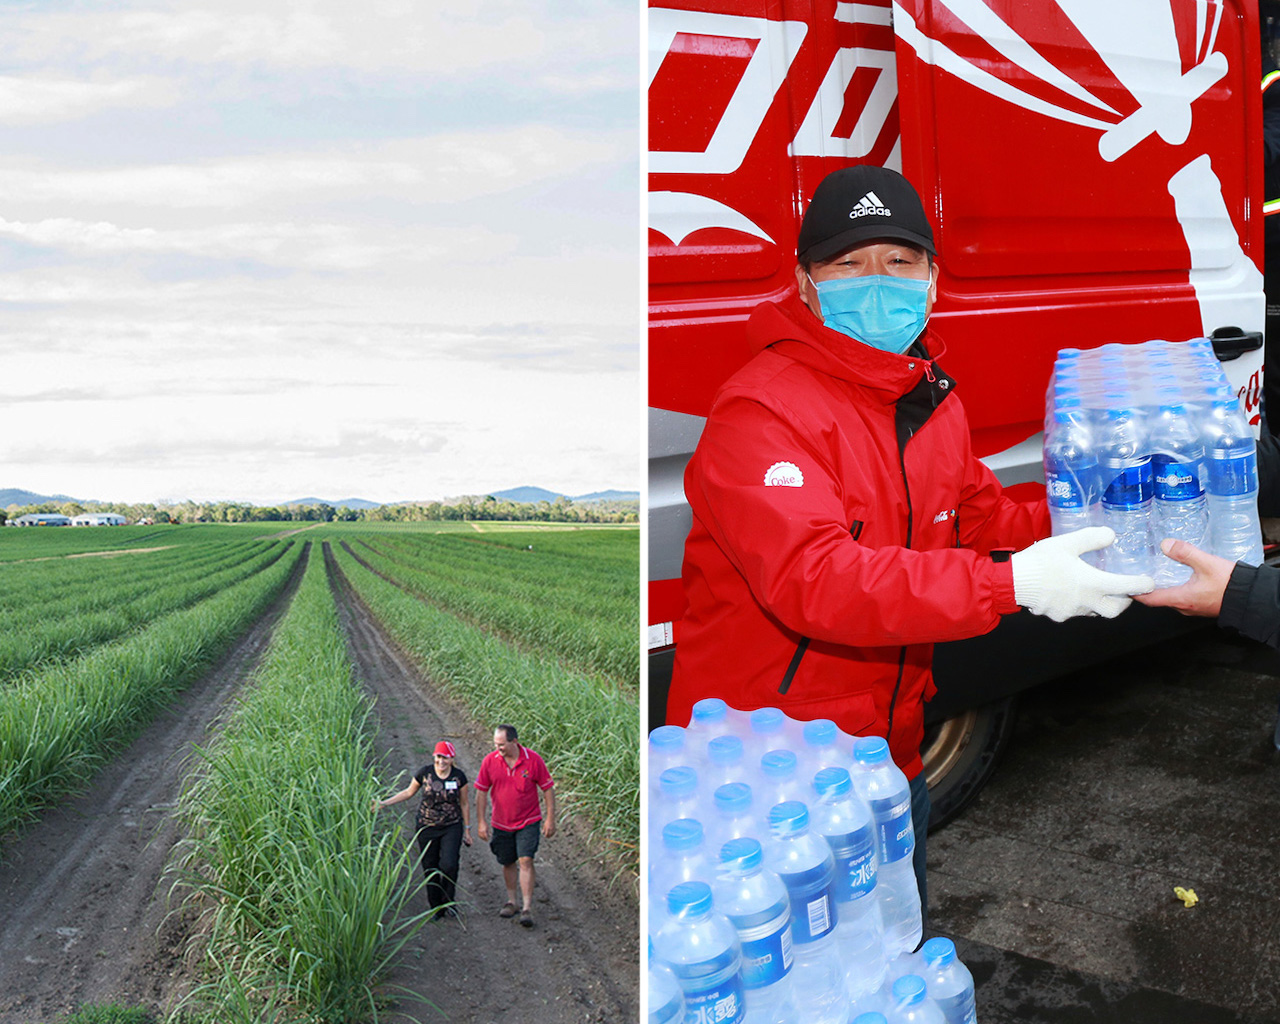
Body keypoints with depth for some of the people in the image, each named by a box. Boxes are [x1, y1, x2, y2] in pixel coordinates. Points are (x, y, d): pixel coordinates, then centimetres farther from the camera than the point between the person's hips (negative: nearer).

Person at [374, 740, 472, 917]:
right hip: (427, 827, 1)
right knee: (430, 868, 5)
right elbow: (409, 792, 8)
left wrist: (467, 830, 9)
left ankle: (448, 902, 9)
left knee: (449, 865, -15)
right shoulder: (425, 773, -7)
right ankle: (436, 907, 23)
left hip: (452, 827, -1)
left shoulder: (459, 776, -7)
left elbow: (464, 803, 5)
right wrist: (384, 803, 3)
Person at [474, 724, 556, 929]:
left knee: (525, 860, -13)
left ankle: (527, 908, -8)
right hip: (502, 823, 2)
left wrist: (550, 819, -5)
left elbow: (548, 789, -4)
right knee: (508, 863, 13)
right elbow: (481, 792, 1)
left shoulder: (533, 760, -14)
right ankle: (511, 901, 32)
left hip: (528, 821, -2)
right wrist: (481, 821, -1)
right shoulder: (490, 762, -9)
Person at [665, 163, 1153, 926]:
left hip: (890, 748, 8)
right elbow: (812, 579, -34)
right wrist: (1012, 584, -40)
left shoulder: (933, 398, 6)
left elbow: (978, 515, 18)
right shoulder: (762, 412, -23)